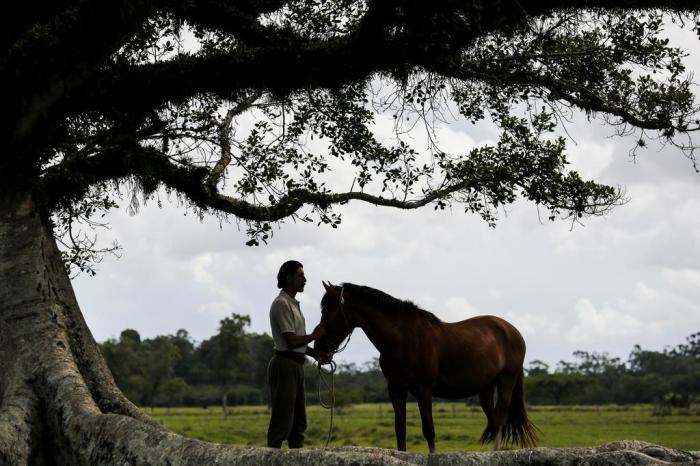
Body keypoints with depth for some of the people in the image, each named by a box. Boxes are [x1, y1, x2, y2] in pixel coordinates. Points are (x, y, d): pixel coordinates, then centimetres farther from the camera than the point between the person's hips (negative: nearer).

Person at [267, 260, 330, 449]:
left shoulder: (293, 304, 17)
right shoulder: (282, 304, -13)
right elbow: (291, 341, -19)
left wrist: (317, 354, 8)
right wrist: (315, 335, -6)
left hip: (296, 365, 10)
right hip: (285, 364, -10)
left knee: (299, 421, 14)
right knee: (282, 420, -9)